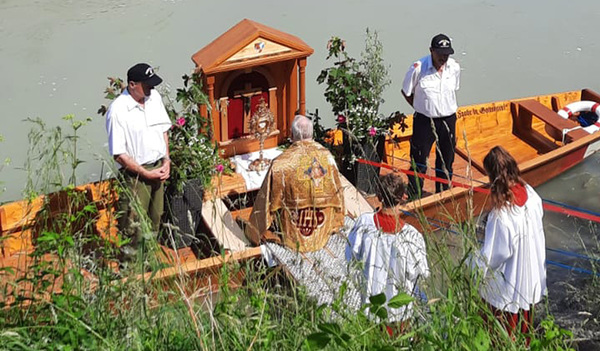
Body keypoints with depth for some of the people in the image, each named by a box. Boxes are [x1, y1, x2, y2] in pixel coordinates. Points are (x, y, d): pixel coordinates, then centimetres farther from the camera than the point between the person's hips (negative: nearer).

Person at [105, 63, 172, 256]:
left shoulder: (154, 97, -1)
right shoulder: (117, 111, -21)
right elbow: (119, 154, -19)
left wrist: (166, 161, 1)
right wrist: (146, 174, -18)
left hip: (158, 167, 7)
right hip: (134, 173, -7)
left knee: (155, 217, 21)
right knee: (133, 224, 1)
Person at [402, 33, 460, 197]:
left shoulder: (454, 67, -2)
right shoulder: (418, 68, -15)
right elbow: (406, 92, -1)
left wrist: (448, 109, 9)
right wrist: (422, 108, -1)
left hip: (448, 120, 4)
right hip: (424, 121, -4)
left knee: (446, 161, 14)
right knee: (419, 162, 0)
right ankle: (414, 198, 13)